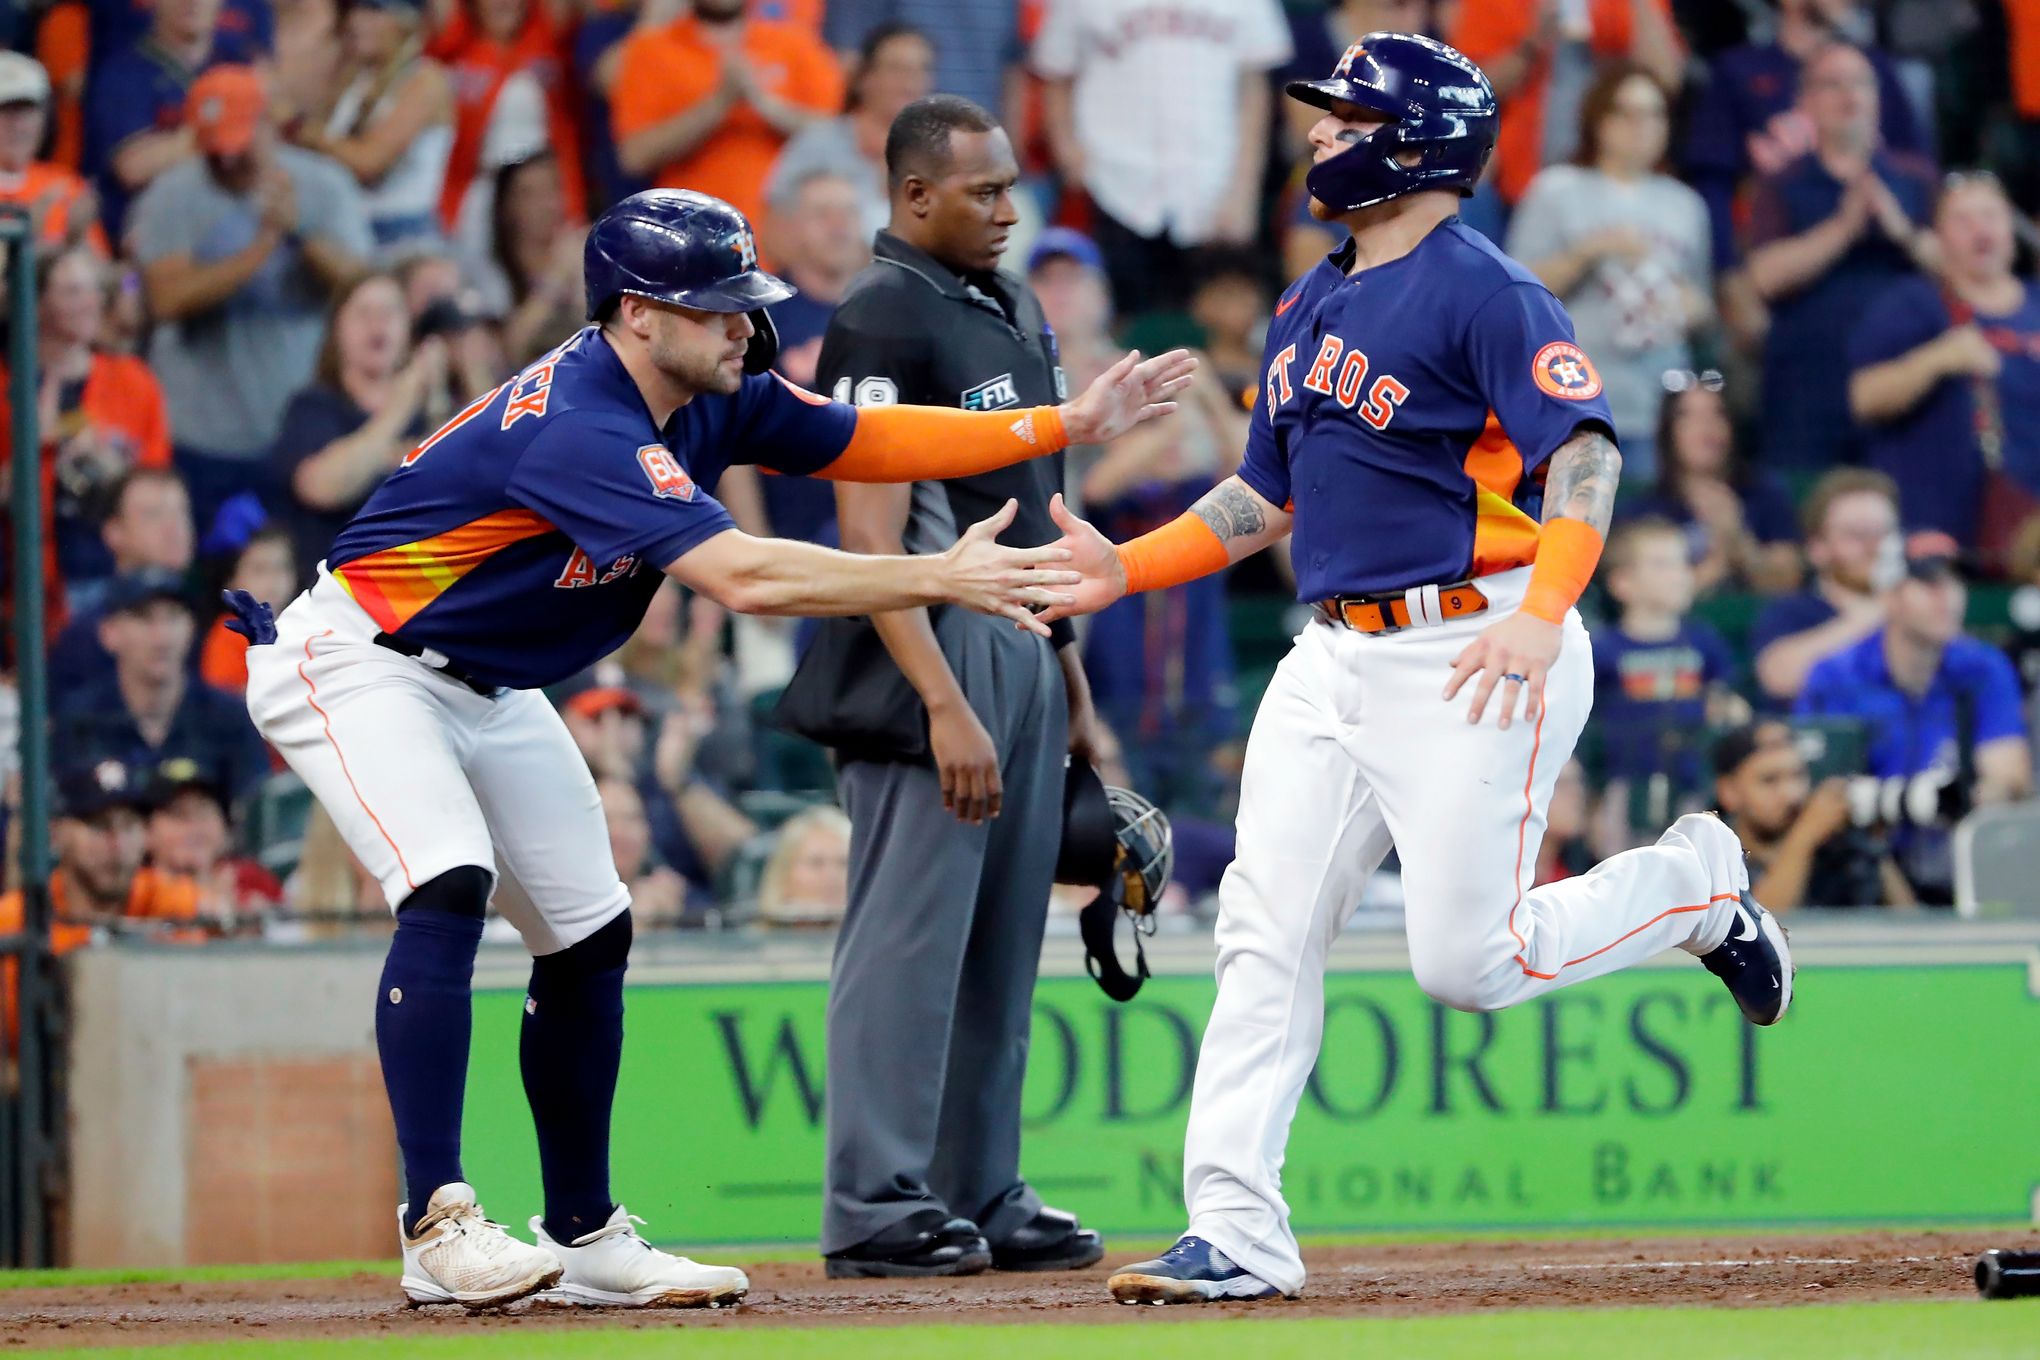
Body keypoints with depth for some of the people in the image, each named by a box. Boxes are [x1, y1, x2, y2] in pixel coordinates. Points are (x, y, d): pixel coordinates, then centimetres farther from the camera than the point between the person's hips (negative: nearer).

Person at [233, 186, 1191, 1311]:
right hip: (357, 662, -10)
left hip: (490, 690, 10)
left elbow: (867, 442, 2)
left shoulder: (713, 402, -3)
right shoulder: (580, 425, -33)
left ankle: (584, 1240, 17)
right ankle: (438, 1226, -28)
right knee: (447, 892, -28)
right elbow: (742, 577, -40)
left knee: (588, 933, 8)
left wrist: (1066, 424, -7)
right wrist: (939, 579, -38)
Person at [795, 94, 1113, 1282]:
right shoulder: (883, 320, -13)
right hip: (933, 645, -9)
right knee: (911, 936, -9)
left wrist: (1073, 684, 19)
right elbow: (870, 536, -19)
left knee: (1003, 947, 10)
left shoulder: (1015, 310, 15)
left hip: (1027, 646, 9)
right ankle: (878, 1212, -8)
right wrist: (945, 702, -25)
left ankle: (984, 1200, 15)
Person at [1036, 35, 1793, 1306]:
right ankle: (1238, 1237, -2)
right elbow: (1266, 493, 23)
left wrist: (1541, 613, -35)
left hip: (1470, 652, -8)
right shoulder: (1312, 304, 16)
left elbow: (1587, 453, -21)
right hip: (1335, 659, 8)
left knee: (1466, 962, -8)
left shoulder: (1484, 291, -11)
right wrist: (1127, 567, 11)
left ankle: (1695, 883, 18)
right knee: (1267, 933, -2)